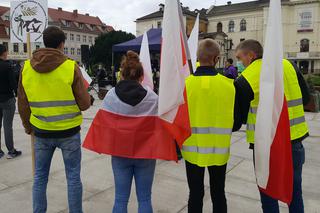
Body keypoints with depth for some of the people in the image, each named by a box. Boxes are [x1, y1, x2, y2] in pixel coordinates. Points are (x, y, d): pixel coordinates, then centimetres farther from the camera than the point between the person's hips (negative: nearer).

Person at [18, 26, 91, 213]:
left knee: (40, 177, 19)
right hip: (69, 132, -3)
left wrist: (28, 126, 21)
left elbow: (23, 105, 6)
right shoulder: (71, 67, -13)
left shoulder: (26, 68, -2)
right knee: (73, 177, 11)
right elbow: (85, 103, -11)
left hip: (41, 132, 3)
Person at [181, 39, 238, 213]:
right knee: (218, 193, 18)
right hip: (219, 149, 1)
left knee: (195, 193, 14)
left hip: (193, 148, 0)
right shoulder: (228, 84, -10)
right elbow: (234, 118, 2)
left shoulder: (185, 84, -12)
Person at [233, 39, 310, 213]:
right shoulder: (288, 66, 0)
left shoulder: (245, 80, -15)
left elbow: (237, 119, -8)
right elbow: (305, 99, 11)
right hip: (294, 141, 5)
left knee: (268, 193, 15)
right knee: (294, 191, 23)